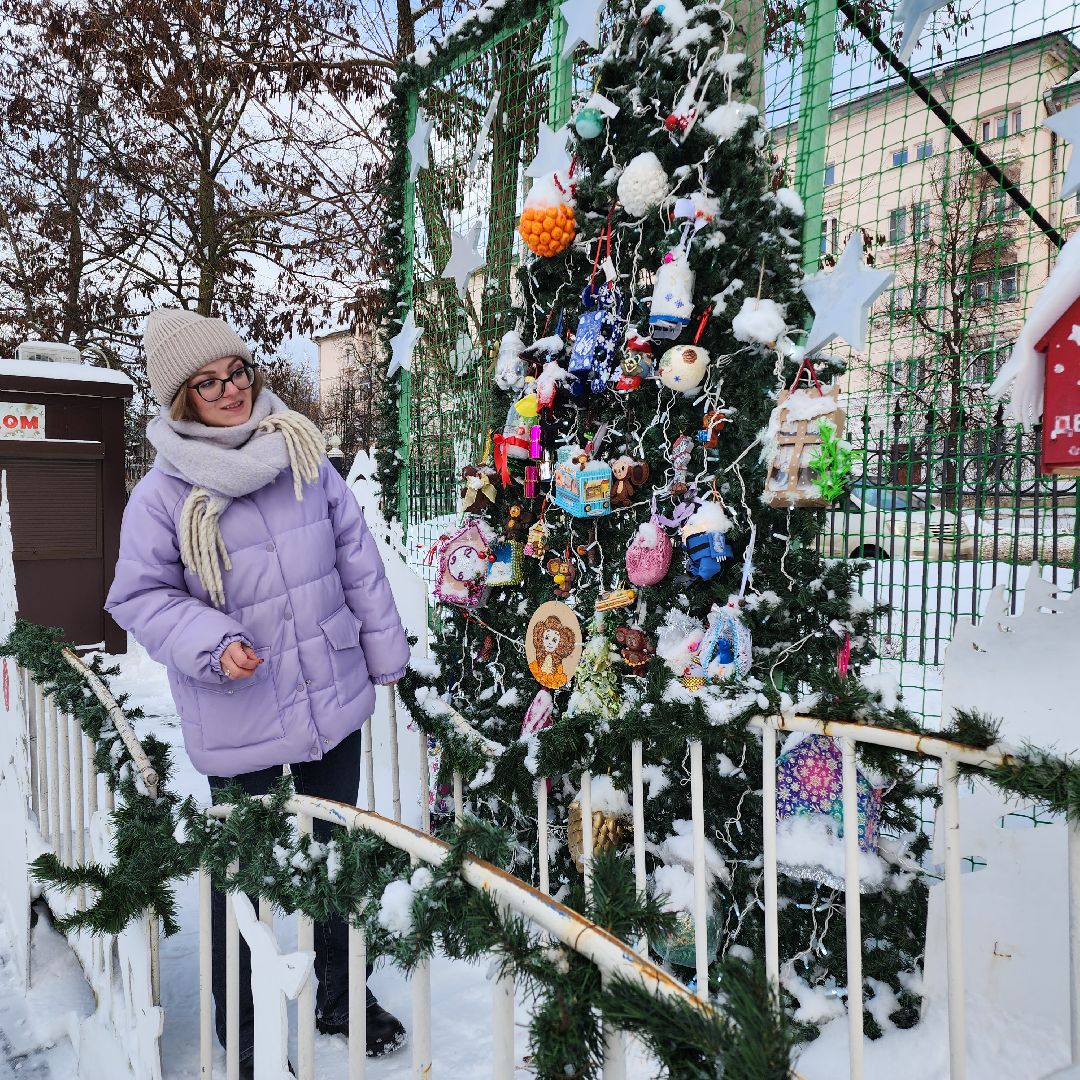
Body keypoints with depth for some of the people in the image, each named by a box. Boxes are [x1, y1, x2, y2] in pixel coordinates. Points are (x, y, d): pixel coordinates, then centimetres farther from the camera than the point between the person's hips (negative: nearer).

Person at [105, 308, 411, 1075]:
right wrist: (211, 644, -21)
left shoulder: (304, 455, 0)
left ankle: (340, 998, 45)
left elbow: (358, 559, 3)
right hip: (239, 720, -3)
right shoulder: (162, 493, -10)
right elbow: (141, 597, -3)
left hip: (333, 698, 4)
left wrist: (384, 653, 5)